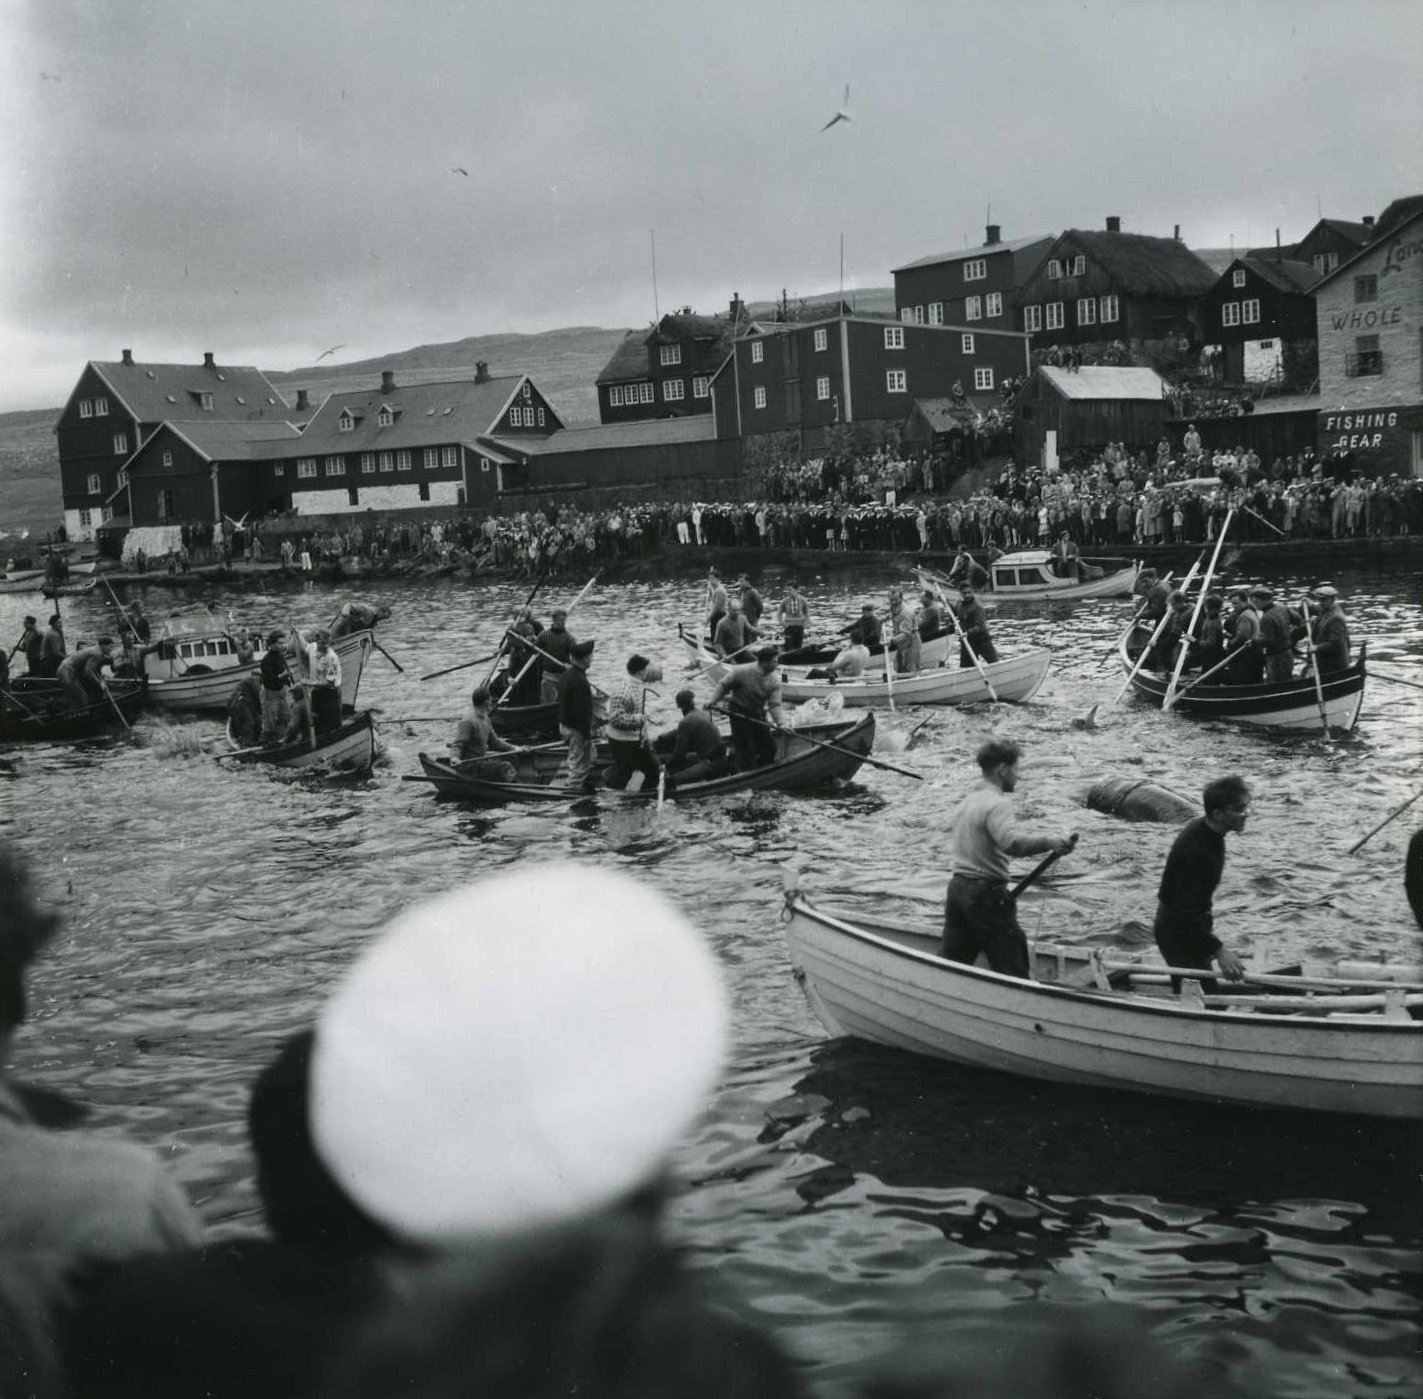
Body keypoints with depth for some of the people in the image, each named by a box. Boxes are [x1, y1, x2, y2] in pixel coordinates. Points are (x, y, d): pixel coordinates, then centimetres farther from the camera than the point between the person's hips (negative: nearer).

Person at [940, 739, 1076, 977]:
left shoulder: (967, 802, 15)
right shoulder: (997, 804, -15)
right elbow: (1012, 842, -32)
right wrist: (1050, 841, -28)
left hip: (957, 887, 9)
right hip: (986, 895, -9)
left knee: (951, 961, 14)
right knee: (1013, 972, -1)